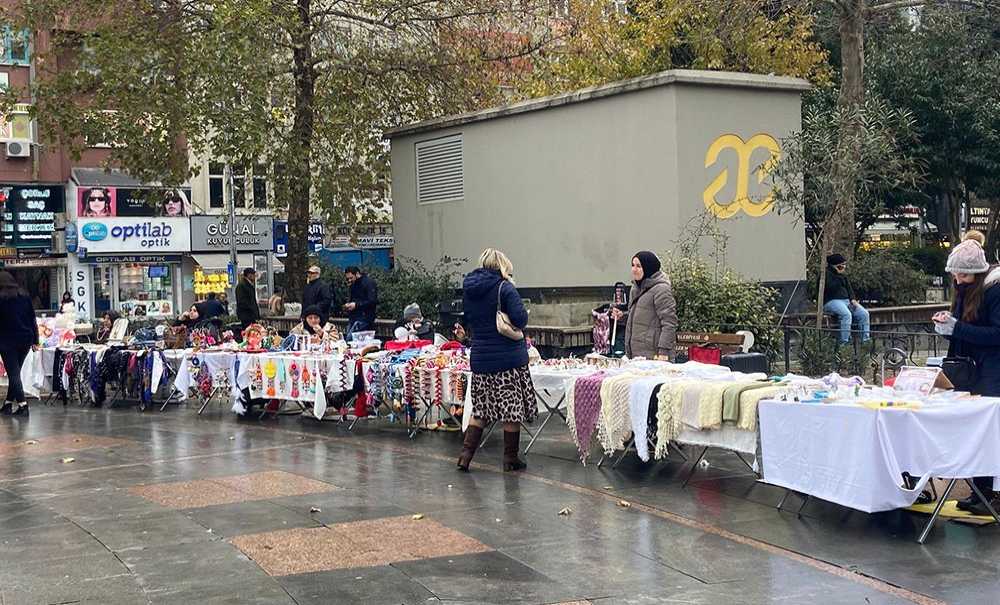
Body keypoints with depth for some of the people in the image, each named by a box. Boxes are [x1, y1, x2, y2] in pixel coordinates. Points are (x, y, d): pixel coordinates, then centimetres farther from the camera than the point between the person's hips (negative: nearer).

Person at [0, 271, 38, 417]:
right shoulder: (24, 296, 7)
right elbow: (32, 319, 8)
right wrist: (35, 340, 10)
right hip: (26, 339, 5)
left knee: (13, 373, -2)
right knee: (15, 372, 15)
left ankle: (22, 405, -11)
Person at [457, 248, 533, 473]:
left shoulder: (468, 289, 6)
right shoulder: (504, 288, -13)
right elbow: (520, 320, -18)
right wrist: (525, 314, 2)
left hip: (480, 358, 6)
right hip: (509, 358, -5)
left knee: (480, 408, 15)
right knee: (512, 410, 5)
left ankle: (466, 453, 8)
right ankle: (510, 458, 11)